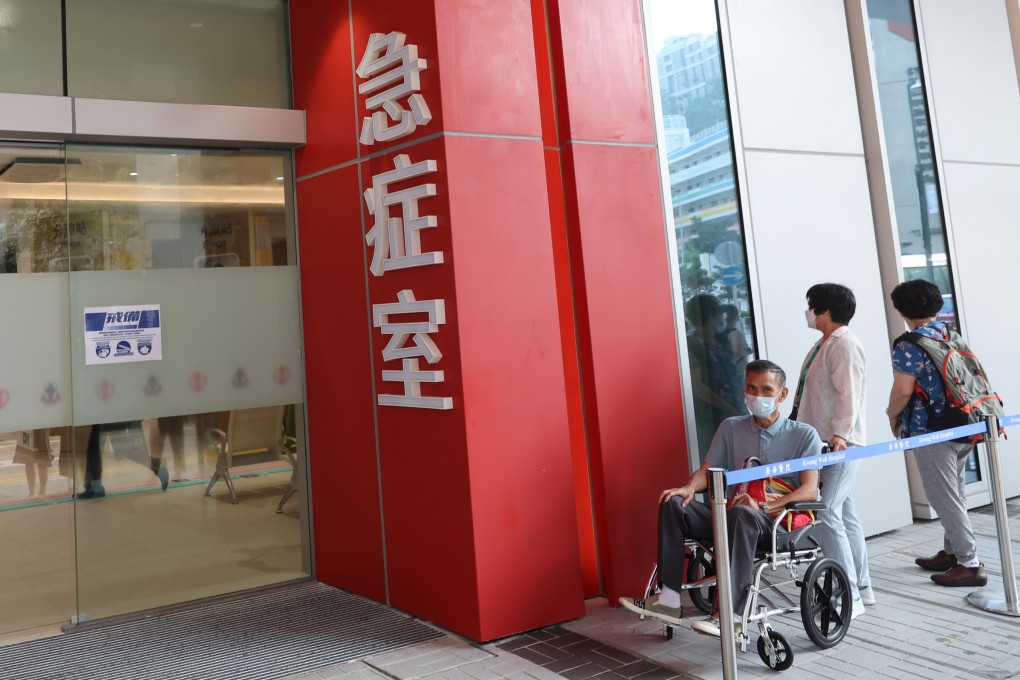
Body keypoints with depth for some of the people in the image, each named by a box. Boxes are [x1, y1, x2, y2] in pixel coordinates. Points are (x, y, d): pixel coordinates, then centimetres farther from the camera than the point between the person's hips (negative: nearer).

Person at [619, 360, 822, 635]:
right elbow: (708, 470, 11)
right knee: (672, 503, -15)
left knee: (743, 513, -38)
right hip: (732, 517, 5)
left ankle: (731, 614, -40)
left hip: (778, 523, -5)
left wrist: (764, 507, -29)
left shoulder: (804, 435, -1)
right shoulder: (731, 428, 12)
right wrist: (690, 487, -15)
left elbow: (810, 490, -12)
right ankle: (669, 599, -21)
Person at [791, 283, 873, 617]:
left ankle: (850, 596, -8)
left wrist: (839, 434, -29)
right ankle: (862, 586, 24)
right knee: (845, 514, 14)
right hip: (820, 442, 10)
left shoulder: (844, 344, -12)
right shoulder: (823, 343, 17)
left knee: (827, 516, -14)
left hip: (841, 444, -10)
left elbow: (849, 394, -21)